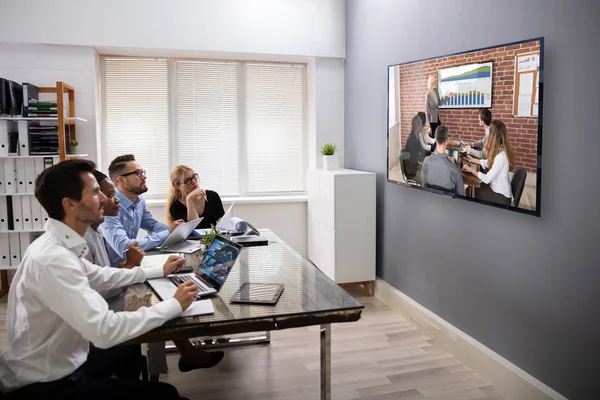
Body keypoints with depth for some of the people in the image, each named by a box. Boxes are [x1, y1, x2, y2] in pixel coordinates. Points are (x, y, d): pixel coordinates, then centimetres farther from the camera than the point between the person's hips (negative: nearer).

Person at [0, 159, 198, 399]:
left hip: (58, 365, 10)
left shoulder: (59, 247, 1)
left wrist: (161, 271, 16)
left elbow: (102, 277, 18)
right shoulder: (53, 259, -30)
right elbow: (105, 330, -36)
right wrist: (175, 305, -25)